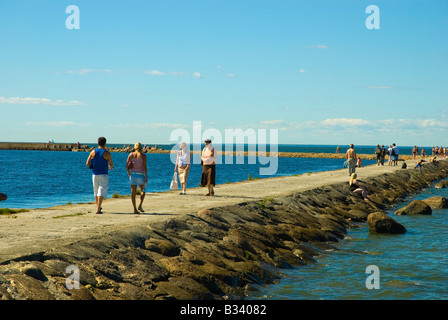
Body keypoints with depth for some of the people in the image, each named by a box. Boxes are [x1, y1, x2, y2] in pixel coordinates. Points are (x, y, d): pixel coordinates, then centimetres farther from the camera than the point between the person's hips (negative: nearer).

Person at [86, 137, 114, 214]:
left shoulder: (93, 152, 0)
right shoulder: (107, 153, -9)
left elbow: (87, 163, 2)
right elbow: (111, 165, -2)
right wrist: (111, 167, 23)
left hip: (95, 174, 4)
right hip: (103, 174, -4)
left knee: (96, 191, 19)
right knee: (102, 191, -6)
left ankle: (98, 207, 33)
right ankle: (98, 210, -17)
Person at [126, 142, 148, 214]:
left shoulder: (130, 155, 4)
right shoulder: (143, 155, -6)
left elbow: (127, 166, 3)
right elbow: (144, 167, -12)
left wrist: (129, 175, 14)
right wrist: (146, 177, -8)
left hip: (133, 174, 3)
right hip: (141, 175, -3)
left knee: (133, 192, 4)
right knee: (143, 191, 17)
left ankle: (135, 209, 0)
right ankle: (140, 205, -1)